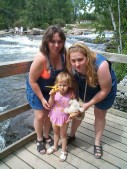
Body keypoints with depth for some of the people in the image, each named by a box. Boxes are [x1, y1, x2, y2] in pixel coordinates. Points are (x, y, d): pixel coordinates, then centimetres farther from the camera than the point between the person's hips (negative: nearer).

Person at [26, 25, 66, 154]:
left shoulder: (64, 55, -22)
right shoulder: (41, 58, -36)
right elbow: (32, 81, -24)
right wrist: (42, 99, -17)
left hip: (52, 88, 5)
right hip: (36, 88, -4)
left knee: (49, 113, 16)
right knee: (40, 115, 3)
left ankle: (46, 136, 42)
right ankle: (39, 139, 32)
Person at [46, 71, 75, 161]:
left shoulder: (70, 94, -18)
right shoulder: (55, 92, -15)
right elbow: (50, 104, -15)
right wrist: (52, 96, -30)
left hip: (64, 118, -2)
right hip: (55, 117, 3)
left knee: (63, 134, 16)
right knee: (56, 133, 25)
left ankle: (64, 151, 37)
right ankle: (55, 146, 50)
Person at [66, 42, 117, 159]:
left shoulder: (100, 65, -41)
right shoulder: (71, 66, -30)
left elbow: (105, 90, -28)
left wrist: (88, 104, -22)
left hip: (105, 88, -3)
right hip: (85, 87, 3)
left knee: (100, 114, 11)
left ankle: (97, 143, 33)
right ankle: (72, 135, 37)